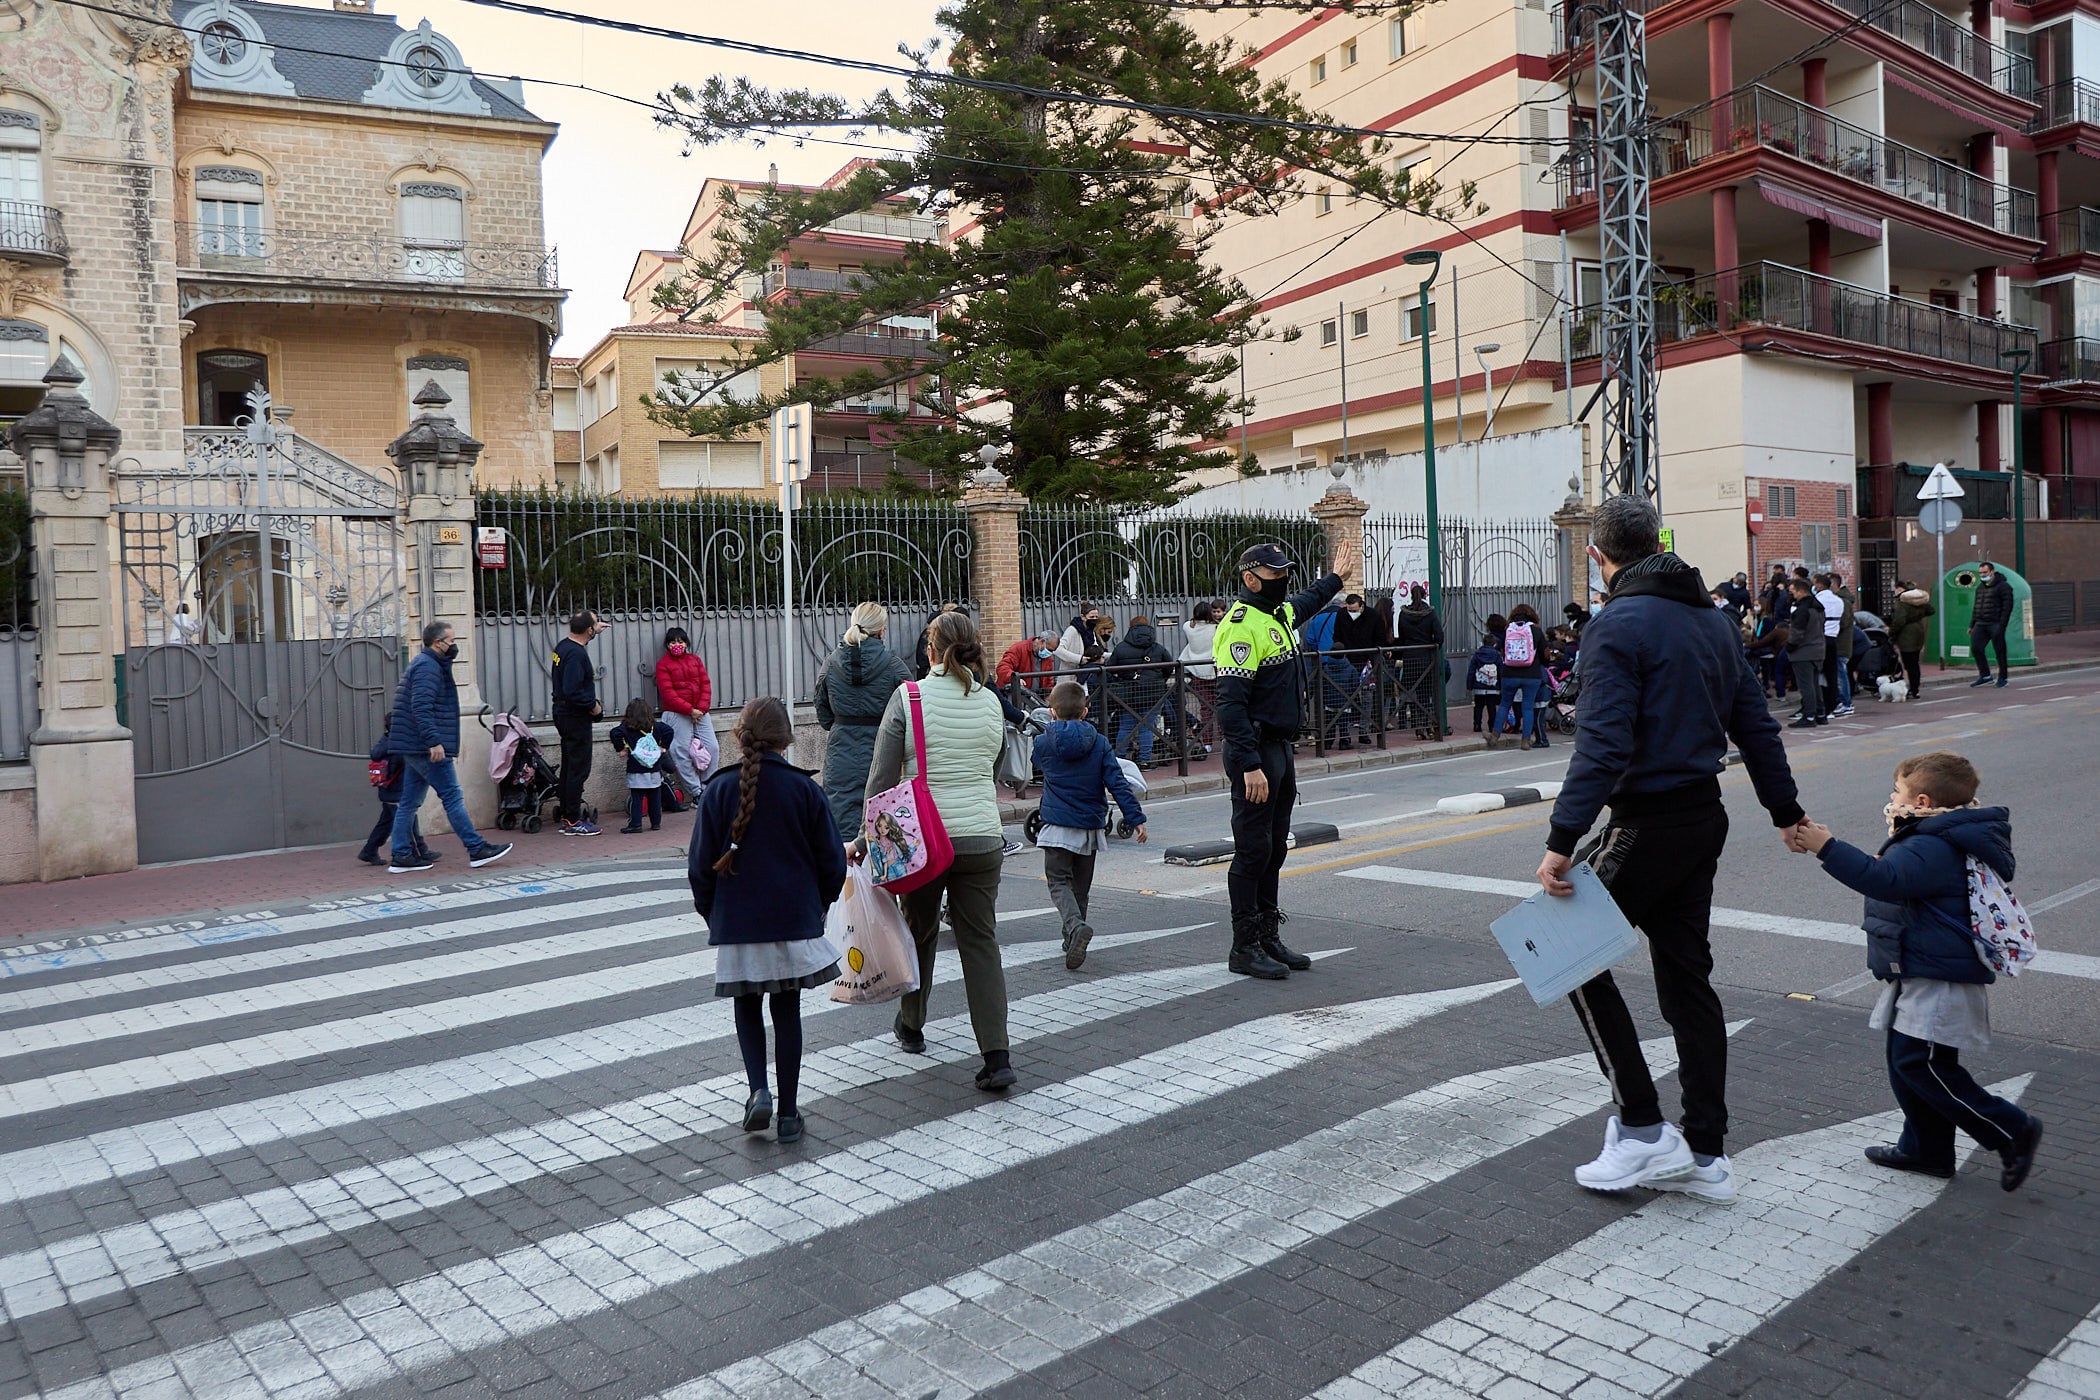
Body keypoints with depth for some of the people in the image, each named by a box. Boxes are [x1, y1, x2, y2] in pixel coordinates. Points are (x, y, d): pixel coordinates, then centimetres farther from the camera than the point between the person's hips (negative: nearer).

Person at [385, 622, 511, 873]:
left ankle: (402, 856, 12)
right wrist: (434, 741, -28)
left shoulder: (424, 663, 20)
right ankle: (477, 849, -6)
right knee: (452, 796, -8)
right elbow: (421, 708, -24)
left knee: (409, 802, 10)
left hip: (414, 748, 11)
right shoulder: (428, 666, -13)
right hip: (425, 747, -11)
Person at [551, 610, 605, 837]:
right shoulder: (576, 654, -23)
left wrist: (595, 631, 39)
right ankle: (573, 822, -1)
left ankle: (566, 817, 23)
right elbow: (572, 691, -29)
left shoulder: (563, 645, 7)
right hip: (576, 717, -10)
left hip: (564, 714, 10)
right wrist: (593, 705, -16)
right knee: (579, 769, -4)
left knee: (569, 766, 16)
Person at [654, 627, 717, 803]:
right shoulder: (663, 664, -1)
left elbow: (706, 684, 6)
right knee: (683, 754, -7)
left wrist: (701, 708, -9)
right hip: (677, 714, -4)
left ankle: (707, 787, 11)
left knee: (713, 747, -2)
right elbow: (668, 693, -10)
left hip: (699, 712, 4)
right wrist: (690, 710, -15)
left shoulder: (695, 659, 13)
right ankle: (696, 793, -1)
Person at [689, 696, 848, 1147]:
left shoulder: (719, 791, -6)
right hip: (796, 923, 0)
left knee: (748, 1009, 17)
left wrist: (712, 912, 14)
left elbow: (700, 865, -3)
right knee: (787, 1011, 10)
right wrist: (817, 905, 17)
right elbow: (832, 860, -1)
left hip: (737, 925, 0)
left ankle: (759, 1090, -1)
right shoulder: (804, 789, -5)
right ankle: (788, 1114, 15)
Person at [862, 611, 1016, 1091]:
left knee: (920, 930, 19)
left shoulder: (907, 697, -7)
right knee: (981, 942, 4)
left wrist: (869, 838, 1)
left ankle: (911, 1026, 39)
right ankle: (997, 1058, -3)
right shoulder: (991, 702, 4)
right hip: (982, 836, 2)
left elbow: (882, 777, -8)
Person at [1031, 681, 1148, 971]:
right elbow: (1118, 783, -6)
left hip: (1058, 826, -3)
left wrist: (1054, 724, 31)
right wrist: (1136, 817, -4)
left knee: (1059, 883, -2)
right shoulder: (1099, 743, -1)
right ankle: (1073, 942, 21)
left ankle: (1076, 926, -29)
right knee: (1080, 886, 16)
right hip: (1090, 827, 3)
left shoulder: (1044, 742, -3)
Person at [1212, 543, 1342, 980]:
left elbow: (1308, 600, 41)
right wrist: (1249, 766, -27)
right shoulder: (1240, 627, -17)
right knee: (1253, 852, -4)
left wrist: (1337, 579, 54)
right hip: (1255, 753, -10)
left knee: (1275, 850, 14)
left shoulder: (1282, 612, 13)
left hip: (1281, 748, 10)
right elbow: (1231, 704, -23)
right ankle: (1244, 948, 5)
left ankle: (1269, 939, 23)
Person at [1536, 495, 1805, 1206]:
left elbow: (1602, 745, -24)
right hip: (1706, 817, 8)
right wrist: (1787, 811, 25)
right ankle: (1705, 1154, 19)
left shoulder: (1619, 623, -14)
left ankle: (1643, 1130, 5)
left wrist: (1562, 841, -24)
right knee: (1687, 977, 13)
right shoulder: (1713, 617, 12)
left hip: (1647, 823, -8)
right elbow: (1756, 726, 15)